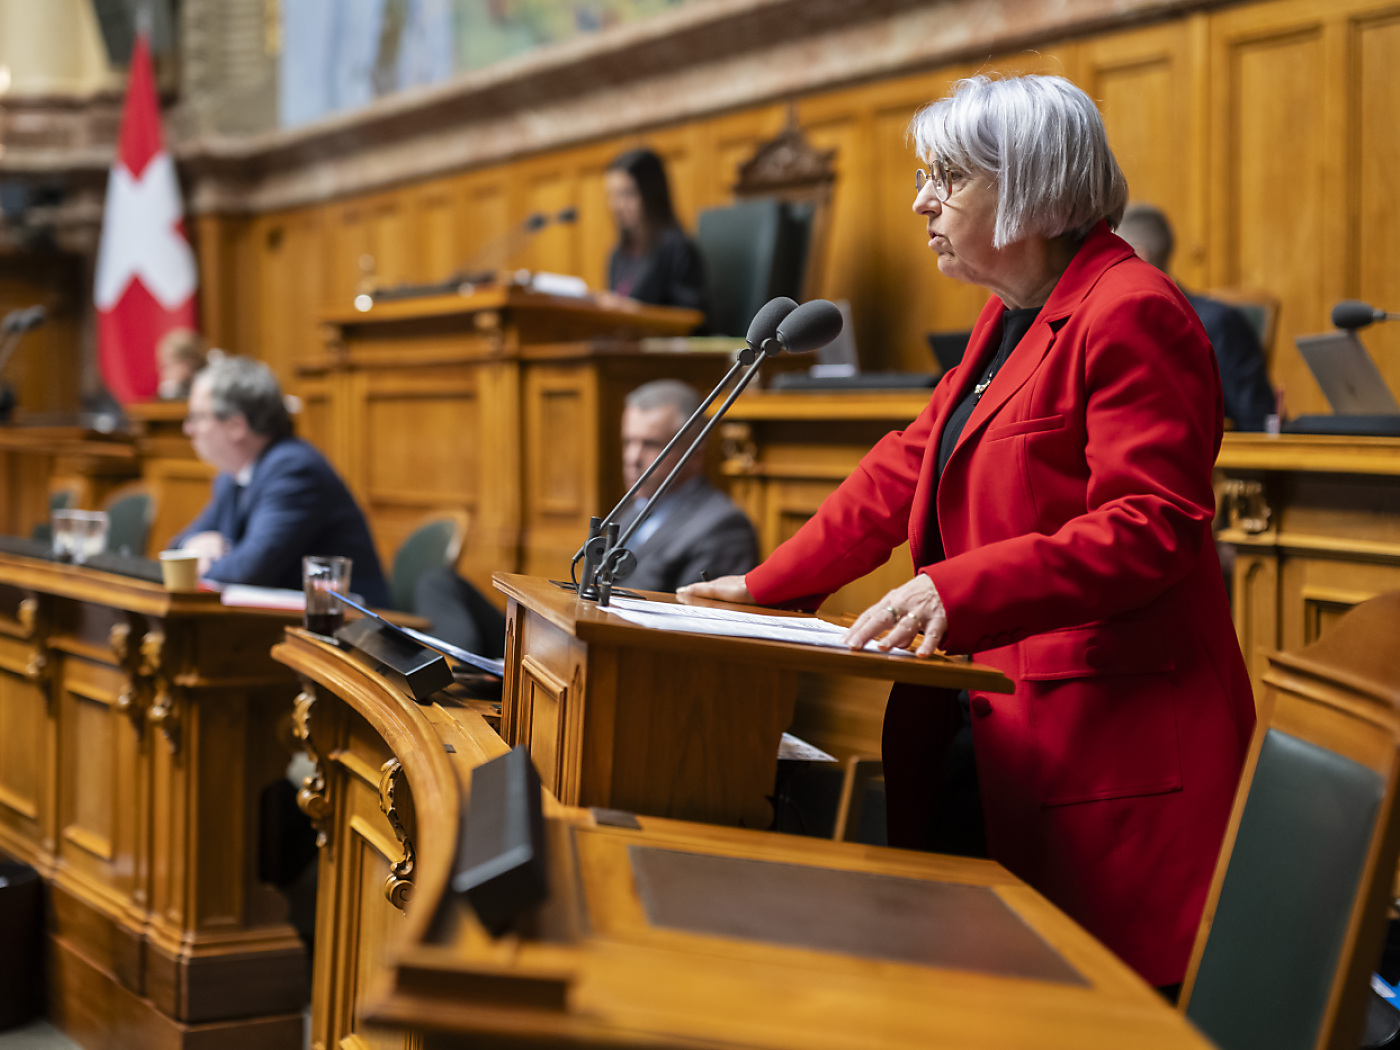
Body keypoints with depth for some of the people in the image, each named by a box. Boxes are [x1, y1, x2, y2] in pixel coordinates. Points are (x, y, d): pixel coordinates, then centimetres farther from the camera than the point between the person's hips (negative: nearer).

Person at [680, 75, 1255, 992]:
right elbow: (909, 468, 22)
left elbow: (1152, 527, -21)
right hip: (1016, 726, 9)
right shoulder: (1010, 319, 19)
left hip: (1113, 746, -9)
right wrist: (765, 588, 19)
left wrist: (959, 592, -30)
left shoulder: (1130, 312, -13)